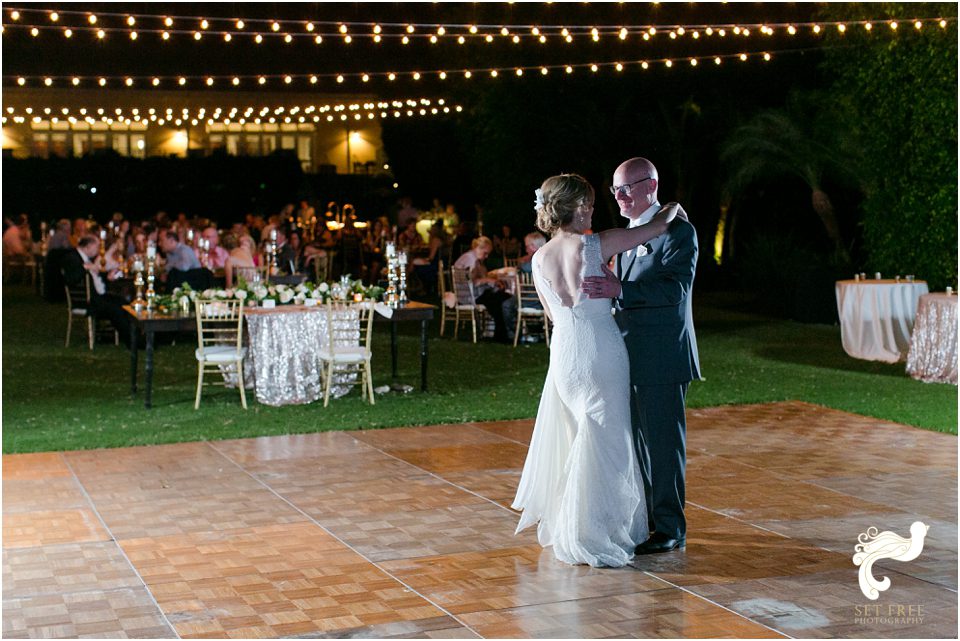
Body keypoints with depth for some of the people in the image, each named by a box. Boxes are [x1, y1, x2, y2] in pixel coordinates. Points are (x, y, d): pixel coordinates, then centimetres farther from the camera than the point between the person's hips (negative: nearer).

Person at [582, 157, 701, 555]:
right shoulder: (629, 233, 15)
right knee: (638, 439, 15)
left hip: (661, 356, -8)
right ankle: (644, 515, 26)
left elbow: (677, 289, -24)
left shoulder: (678, 231, -12)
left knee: (662, 441, -2)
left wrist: (620, 291, -33)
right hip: (630, 355, 9)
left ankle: (670, 528, 8)